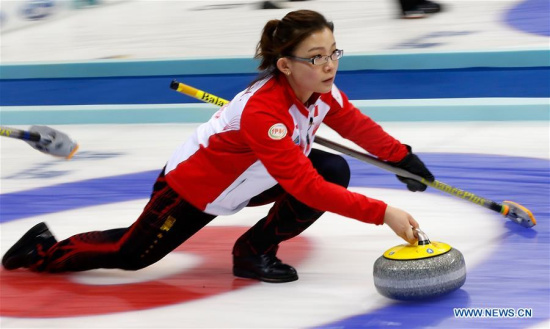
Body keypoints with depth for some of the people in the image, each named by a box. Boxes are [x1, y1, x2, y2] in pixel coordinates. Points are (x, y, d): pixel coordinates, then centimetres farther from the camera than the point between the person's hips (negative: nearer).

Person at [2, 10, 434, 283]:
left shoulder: (321, 89, -17)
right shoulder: (264, 111, -40)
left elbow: (357, 125, 3)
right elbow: (305, 186, -44)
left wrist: (404, 157, -6)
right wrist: (381, 213, -47)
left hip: (245, 178, 7)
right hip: (193, 186, -7)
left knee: (335, 171, -10)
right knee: (131, 255, 6)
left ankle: (255, 251, 2)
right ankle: (42, 250, 31)